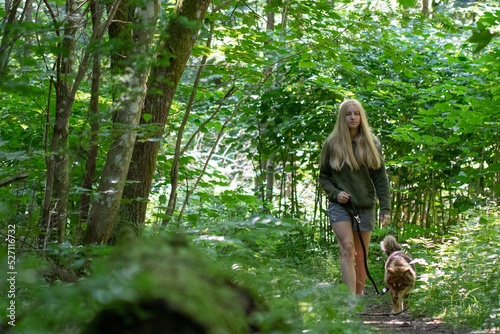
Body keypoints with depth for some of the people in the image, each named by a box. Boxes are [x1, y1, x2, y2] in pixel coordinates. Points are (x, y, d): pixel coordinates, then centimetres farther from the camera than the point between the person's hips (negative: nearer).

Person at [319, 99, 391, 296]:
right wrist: (335, 193, -10)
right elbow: (323, 176, 8)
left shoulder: (372, 144, 5)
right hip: (340, 205, -2)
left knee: (361, 256, 7)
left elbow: (381, 179, 5)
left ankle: (359, 296, 20)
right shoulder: (332, 144, 2)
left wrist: (385, 208, -1)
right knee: (347, 249, -18)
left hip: (365, 206, 2)